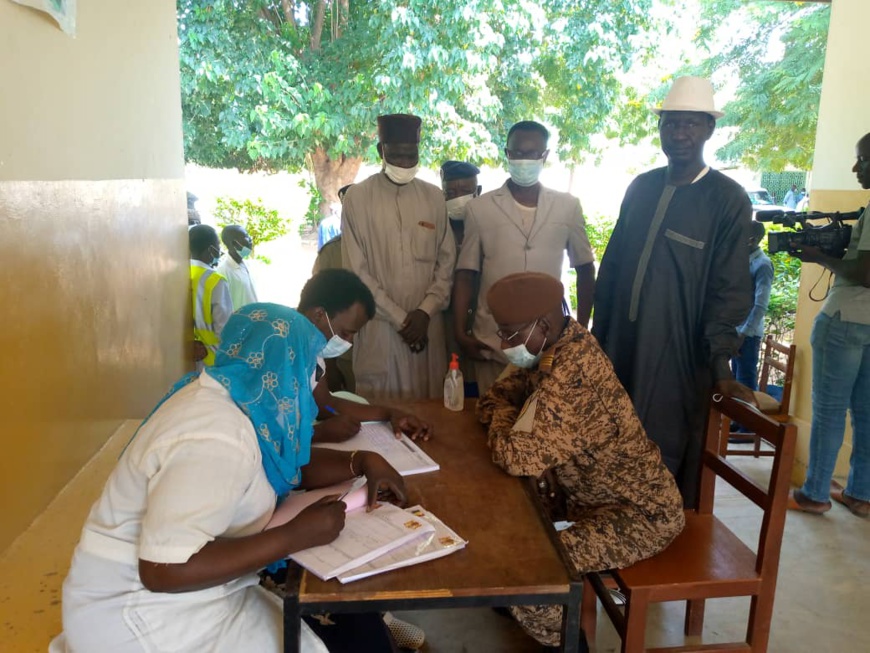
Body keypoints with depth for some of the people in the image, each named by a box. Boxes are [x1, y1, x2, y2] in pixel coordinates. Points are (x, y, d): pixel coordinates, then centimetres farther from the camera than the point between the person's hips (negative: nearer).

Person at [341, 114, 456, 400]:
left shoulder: (434, 197, 8)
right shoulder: (357, 197, -2)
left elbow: (447, 261, 7)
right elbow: (357, 271, -4)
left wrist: (425, 311, -7)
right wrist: (399, 318, -8)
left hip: (427, 326, 3)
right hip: (379, 327, -2)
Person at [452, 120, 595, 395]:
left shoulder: (568, 206, 3)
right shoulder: (479, 208, 1)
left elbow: (585, 269, 12)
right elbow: (466, 274, 3)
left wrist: (581, 329, 9)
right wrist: (460, 332, -3)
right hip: (493, 342, -1)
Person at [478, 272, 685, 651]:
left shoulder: (572, 373, -31)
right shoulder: (558, 345, -2)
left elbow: (516, 457, -34)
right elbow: (496, 397, 9)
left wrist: (503, 421, -12)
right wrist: (509, 418, -13)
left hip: (640, 512, -9)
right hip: (589, 492, 9)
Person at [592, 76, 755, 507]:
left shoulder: (728, 200, -6)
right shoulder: (641, 187, 8)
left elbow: (729, 291, -8)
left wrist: (720, 366, -15)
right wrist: (597, 334, 9)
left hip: (677, 358, -4)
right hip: (619, 348, 5)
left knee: (667, 463, 6)